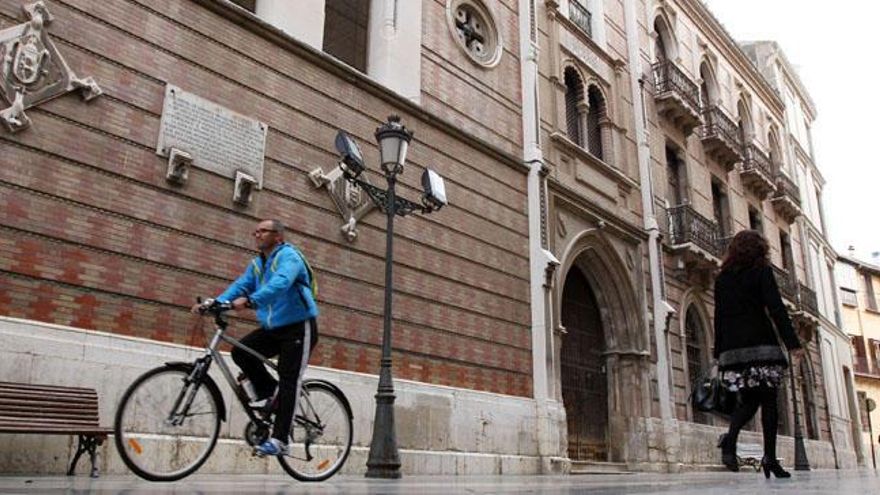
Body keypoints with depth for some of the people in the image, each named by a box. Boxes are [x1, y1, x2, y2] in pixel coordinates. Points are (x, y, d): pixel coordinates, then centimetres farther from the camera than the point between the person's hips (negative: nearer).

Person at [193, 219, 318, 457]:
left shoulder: (289, 256, -13)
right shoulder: (256, 264, 13)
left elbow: (279, 284, -32)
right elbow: (240, 286, 3)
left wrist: (250, 300, -45)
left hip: (298, 327, -7)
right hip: (272, 329, 8)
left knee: (288, 382, -11)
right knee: (240, 351, -12)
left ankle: (279, 440, -9)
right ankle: (267, 390, 9)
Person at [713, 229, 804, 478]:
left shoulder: (722, 278, 14)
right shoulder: (761, 271, 2)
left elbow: (719, 316, 13)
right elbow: (776, 308, -7)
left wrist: (719, 352, 15)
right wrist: (792, 343, -9)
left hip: (732, 347, 4)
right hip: (760, 343, -4)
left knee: (747, 401, 8)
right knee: (768, 401, 2)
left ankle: (730, 438, -18)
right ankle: (770, 457, -2)